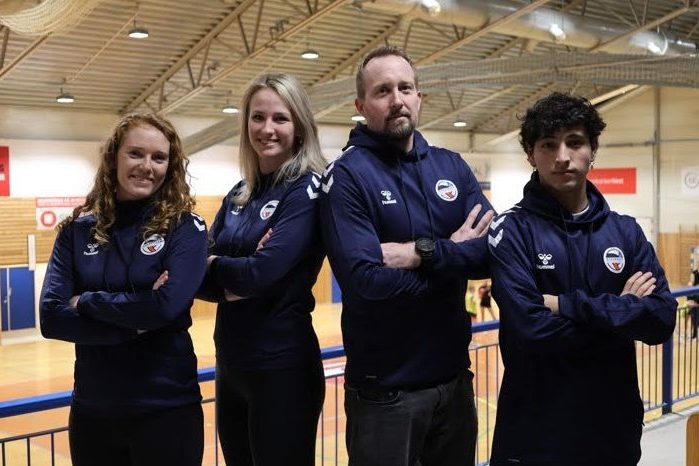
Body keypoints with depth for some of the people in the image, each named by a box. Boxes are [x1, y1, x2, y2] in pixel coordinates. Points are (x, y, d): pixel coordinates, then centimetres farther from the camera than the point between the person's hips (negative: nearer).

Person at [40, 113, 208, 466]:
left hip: (166, 407, -3)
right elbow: (52, 317, -7)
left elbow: (165, 307, -20)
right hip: (91, 407, 3)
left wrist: (84, 302, -10)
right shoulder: (77, 230, 2)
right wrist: (132, 325, -17)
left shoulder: (185, 227, -6)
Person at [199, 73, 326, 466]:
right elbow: (204, 276, 6)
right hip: (231, 364, 7)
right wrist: (228, 284, -15)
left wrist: (214, 265, -3)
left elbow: (265, 271, -22)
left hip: (282, 366, -7)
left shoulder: (308, 187, -11)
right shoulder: (239, 195, 10)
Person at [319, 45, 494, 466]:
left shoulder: (452, 166, 5)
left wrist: (422, 253, -20)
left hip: (454, 375, 5)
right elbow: (365, 279, -23)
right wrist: (454, 253, -14)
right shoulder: (347, 175, -11)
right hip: (385, 387, -5)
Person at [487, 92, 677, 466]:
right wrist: (621, 313, -12)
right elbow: (532, 327, -21)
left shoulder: (626, 232, 3)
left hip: (615, 425, 4)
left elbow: (662, 319, -9)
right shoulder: (511, 230, -10)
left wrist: (570, 305, -17)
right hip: (534, 432, -4)